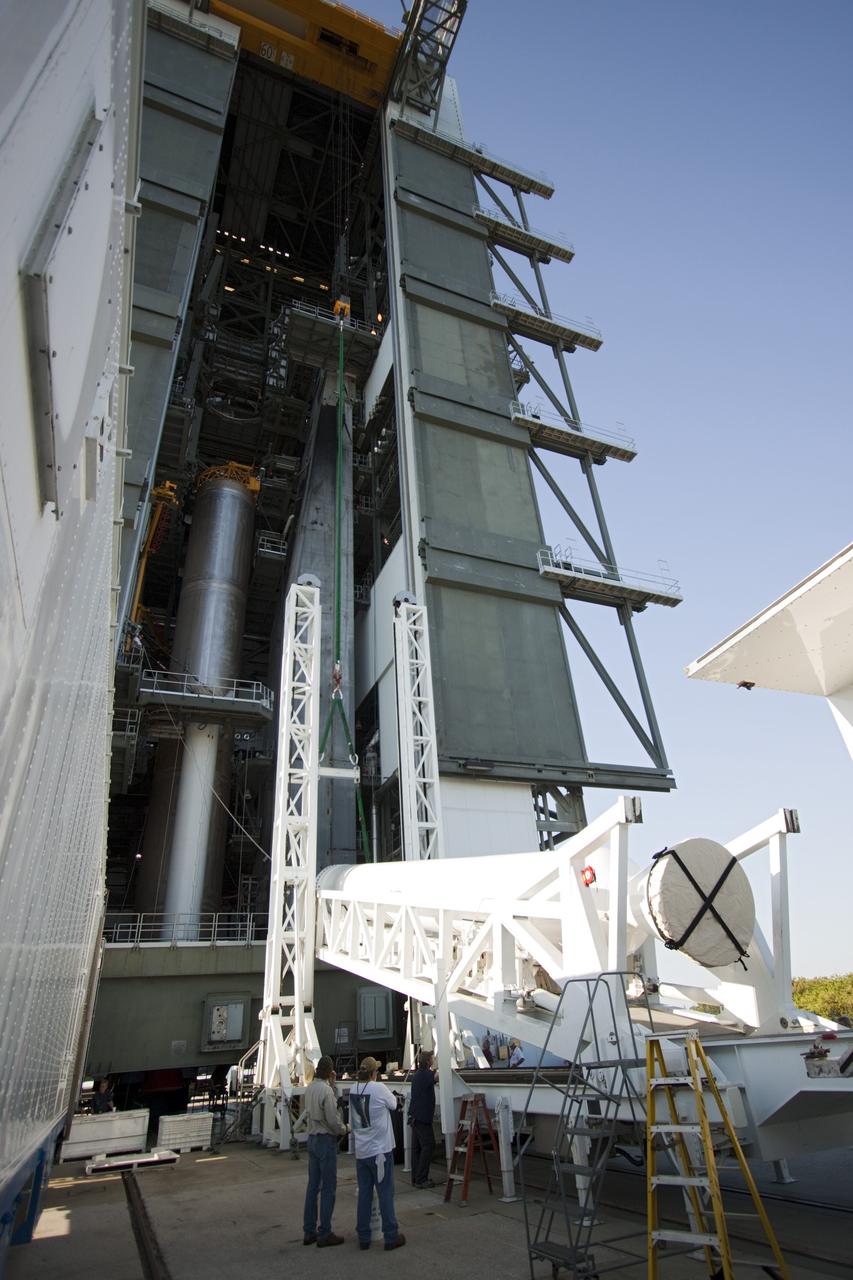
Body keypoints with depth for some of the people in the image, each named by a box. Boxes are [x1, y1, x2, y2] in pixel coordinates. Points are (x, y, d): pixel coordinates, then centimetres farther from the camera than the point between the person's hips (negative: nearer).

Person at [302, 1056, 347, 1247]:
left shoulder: (309, 1088, 3)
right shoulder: (326, 1090, -22)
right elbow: (332, 1120, -21)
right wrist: (344, 1129, -1)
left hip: (312, 1138, 8)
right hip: (326, 1140, -8)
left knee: (313, 1185, 15)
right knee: (328, 1188, 3)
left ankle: (309, 1232, 23)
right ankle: (324, 1234, 9)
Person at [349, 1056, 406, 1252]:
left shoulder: (353, 1090, -2)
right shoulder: (379, 1088, -18)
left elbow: (352, 1121, 7)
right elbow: (393, 1105, -1)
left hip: (361, 1151, 5)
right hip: (380, 1149, -5)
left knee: (364, 1194, 14)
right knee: (385, 1193, 6)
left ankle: (363, 1237, 21)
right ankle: (391, 1237, 14)